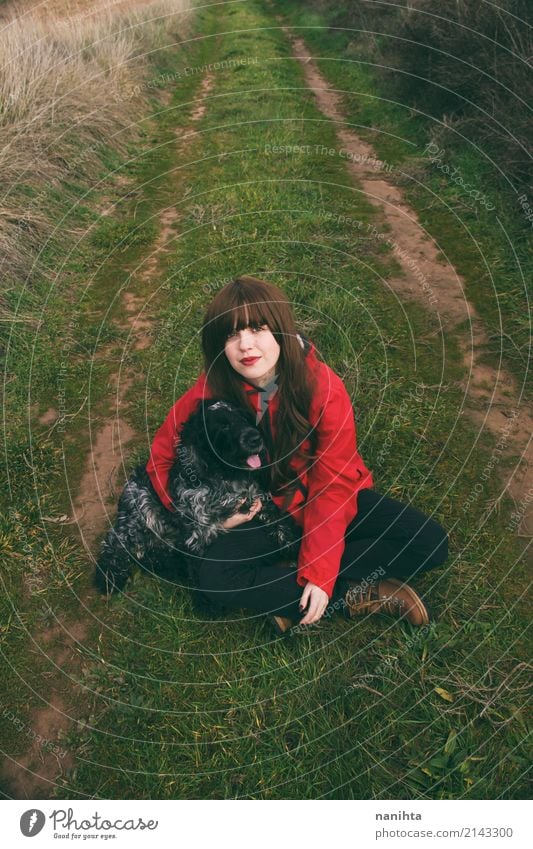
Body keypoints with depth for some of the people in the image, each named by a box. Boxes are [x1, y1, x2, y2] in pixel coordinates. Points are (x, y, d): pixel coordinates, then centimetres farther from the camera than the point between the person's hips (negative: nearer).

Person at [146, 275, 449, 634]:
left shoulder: (323, 387, -22)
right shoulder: (213, 389, -17)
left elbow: (333, 485, -20)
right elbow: (162, 455, -5)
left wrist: (319, 574, -25)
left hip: (323, 502, 0)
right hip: (265, 508, 1)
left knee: (430, 542, -18)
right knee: (214, 579, -27)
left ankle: (281, 581, -18)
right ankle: (354, 596, -16)